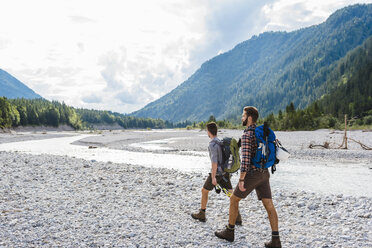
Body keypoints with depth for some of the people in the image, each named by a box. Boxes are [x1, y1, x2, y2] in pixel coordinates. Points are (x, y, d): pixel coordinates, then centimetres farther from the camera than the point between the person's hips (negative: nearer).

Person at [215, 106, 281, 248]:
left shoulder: (246, 135, -16)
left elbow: (245, 158, -24)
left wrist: (241, 180, -22)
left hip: (252, 175, -7)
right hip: (264, 174, 8)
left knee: (234, 199, 10)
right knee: (269, 206, 3)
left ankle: (229, 232, 19)